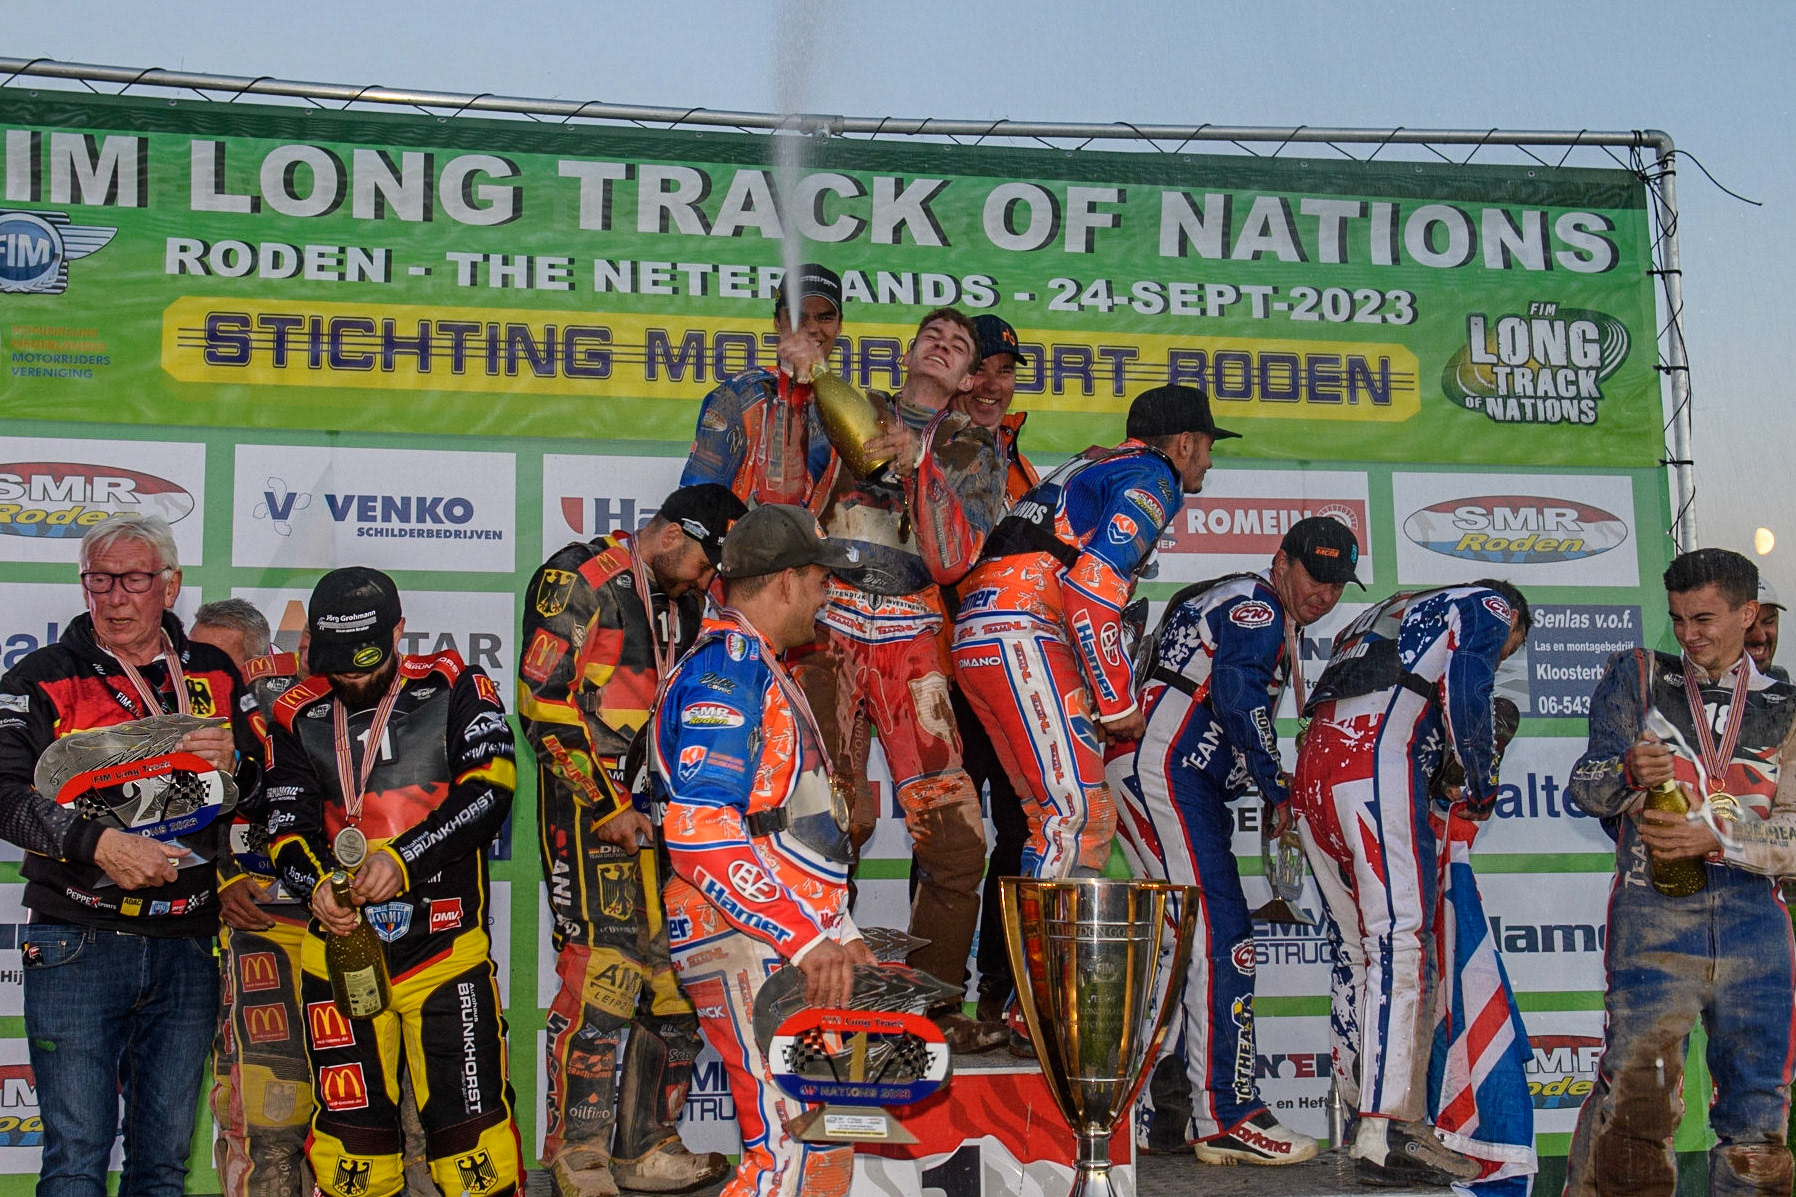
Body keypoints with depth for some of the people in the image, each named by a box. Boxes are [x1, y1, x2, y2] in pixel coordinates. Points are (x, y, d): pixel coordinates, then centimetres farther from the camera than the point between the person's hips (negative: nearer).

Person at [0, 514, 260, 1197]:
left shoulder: (214, 675, 11)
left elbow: (263, 795, 17)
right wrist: (99, 843, -24)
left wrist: (235, 763, -6)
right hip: (78, 946, -3)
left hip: (188, 948, 3)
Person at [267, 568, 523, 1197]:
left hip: (444, 948, -3)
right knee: (350, 1134, 7)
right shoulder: (298, 715, 8)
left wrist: (403, 858, -22)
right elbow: (288, 828, 6)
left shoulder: (452, 686, 0)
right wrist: (318, 884, -15)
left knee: (470, 1127, -4)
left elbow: (490, 789, -12)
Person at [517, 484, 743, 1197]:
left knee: (674, 979, 6)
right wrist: (607, 805, -14)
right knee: (601, 977, -12)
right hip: (591, 807, -8)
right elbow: (543, 702, -12)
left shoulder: (682, 604, 19)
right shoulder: (577, 580, -5)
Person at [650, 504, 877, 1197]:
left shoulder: (757, 669, 24)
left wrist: (839, 932, 22)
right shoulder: (726, 667, -10)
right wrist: (806, 939, -23)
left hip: (791, 936, 11)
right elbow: (698, 834, -23)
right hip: (749, 941, -11)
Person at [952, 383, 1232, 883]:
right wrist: (1118, 701, -11)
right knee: (1080, 813, -13)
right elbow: (1092, 583, -15)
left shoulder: (1095, 465, 29)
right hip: (1020, 637, -10)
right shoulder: (1154, 477, 1)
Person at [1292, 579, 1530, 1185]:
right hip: (1375, 765, -8)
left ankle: (1361, 1111, 16)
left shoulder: (1394, 612, 38)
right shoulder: (1489, 606, 16)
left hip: (1311, 770, 8)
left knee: (1359, 947, 13)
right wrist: (1481, 788, 9)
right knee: (1400, 941, -11)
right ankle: (1387, 1135, -17)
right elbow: (1465, 697, -3)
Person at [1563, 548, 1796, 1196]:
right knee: (1634, 1096, -12)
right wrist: (1628, 772, -15)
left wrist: (1713, 837, -13)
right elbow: (1584, 789, 7)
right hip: (1655, 917, -2)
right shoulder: (1637, 679, 11)